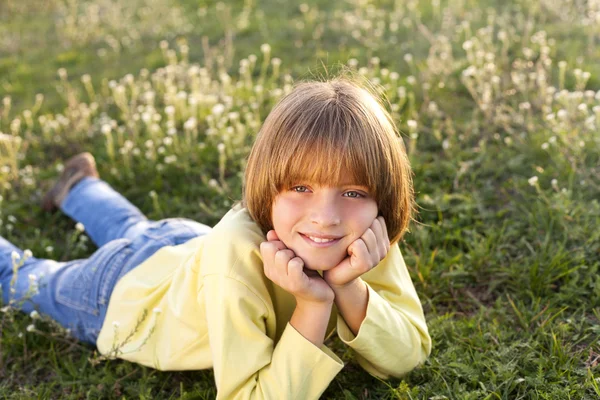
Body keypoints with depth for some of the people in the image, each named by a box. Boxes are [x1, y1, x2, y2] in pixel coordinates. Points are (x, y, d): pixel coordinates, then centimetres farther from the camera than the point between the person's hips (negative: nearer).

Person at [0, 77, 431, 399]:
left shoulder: (367, 237, -30)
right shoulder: (234, 255, -45)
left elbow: (406, 357, -25)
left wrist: (349, 288, -42)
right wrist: (314, 305, -49)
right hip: (121, 289, -4)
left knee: (132, 232, 36)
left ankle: (81, 184, 61)